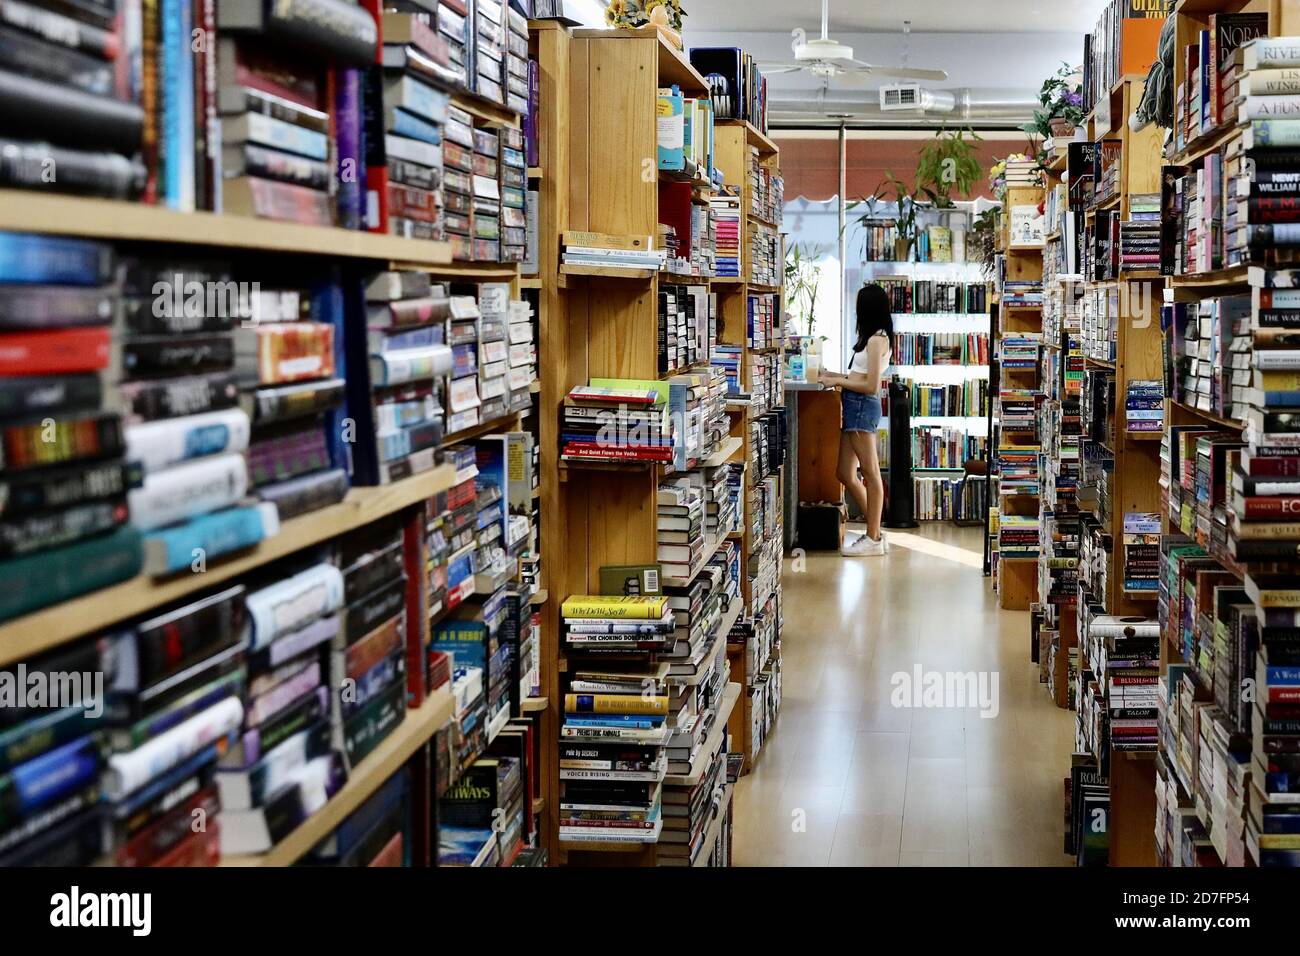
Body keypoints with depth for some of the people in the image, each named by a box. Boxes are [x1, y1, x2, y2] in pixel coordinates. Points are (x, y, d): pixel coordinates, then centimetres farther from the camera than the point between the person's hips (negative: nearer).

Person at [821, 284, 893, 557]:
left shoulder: (876, 339, -11)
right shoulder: (878, 337, 17)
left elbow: (871, 386, -15)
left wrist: (838, 381, -8)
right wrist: (838, 378, 17)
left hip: (862, 405, -10)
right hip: (855, 406, 10)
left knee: (871, 474, -3)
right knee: (846, 475, 10)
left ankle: (874, 539, 2)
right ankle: (875, 534, 16)